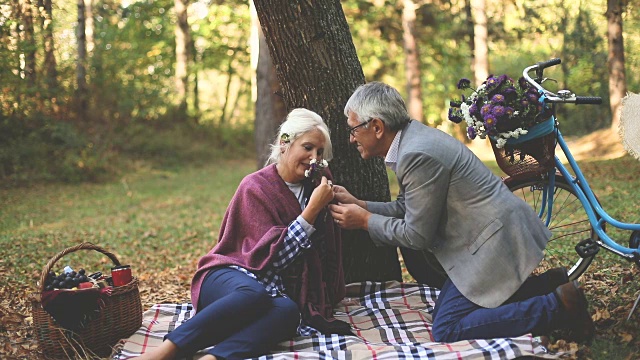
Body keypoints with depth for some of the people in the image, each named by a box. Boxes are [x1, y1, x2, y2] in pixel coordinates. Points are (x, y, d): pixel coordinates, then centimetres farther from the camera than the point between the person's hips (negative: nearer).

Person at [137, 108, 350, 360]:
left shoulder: (313, 187, 11)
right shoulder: (256, 187, -5)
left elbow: (324, 253, 11)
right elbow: (274, 255, -13)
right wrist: (312, 209, -17)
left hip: (275, 289, 4)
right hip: (230, 277, -4)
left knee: (288, 311, -34)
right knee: (254, 294, -40)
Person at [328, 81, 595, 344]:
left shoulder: (418, 155, -24)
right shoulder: (413, 138, 8)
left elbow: (417, 235, -17)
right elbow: (406, 210, 13)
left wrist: (364, 220, -7)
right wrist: (358, 205, 3)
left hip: (495, 241, -10)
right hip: (497, 233, 10)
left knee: (446, 330, -10)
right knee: (444, 311, 16)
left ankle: (558, 305, -7)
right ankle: (550, 286, 16)